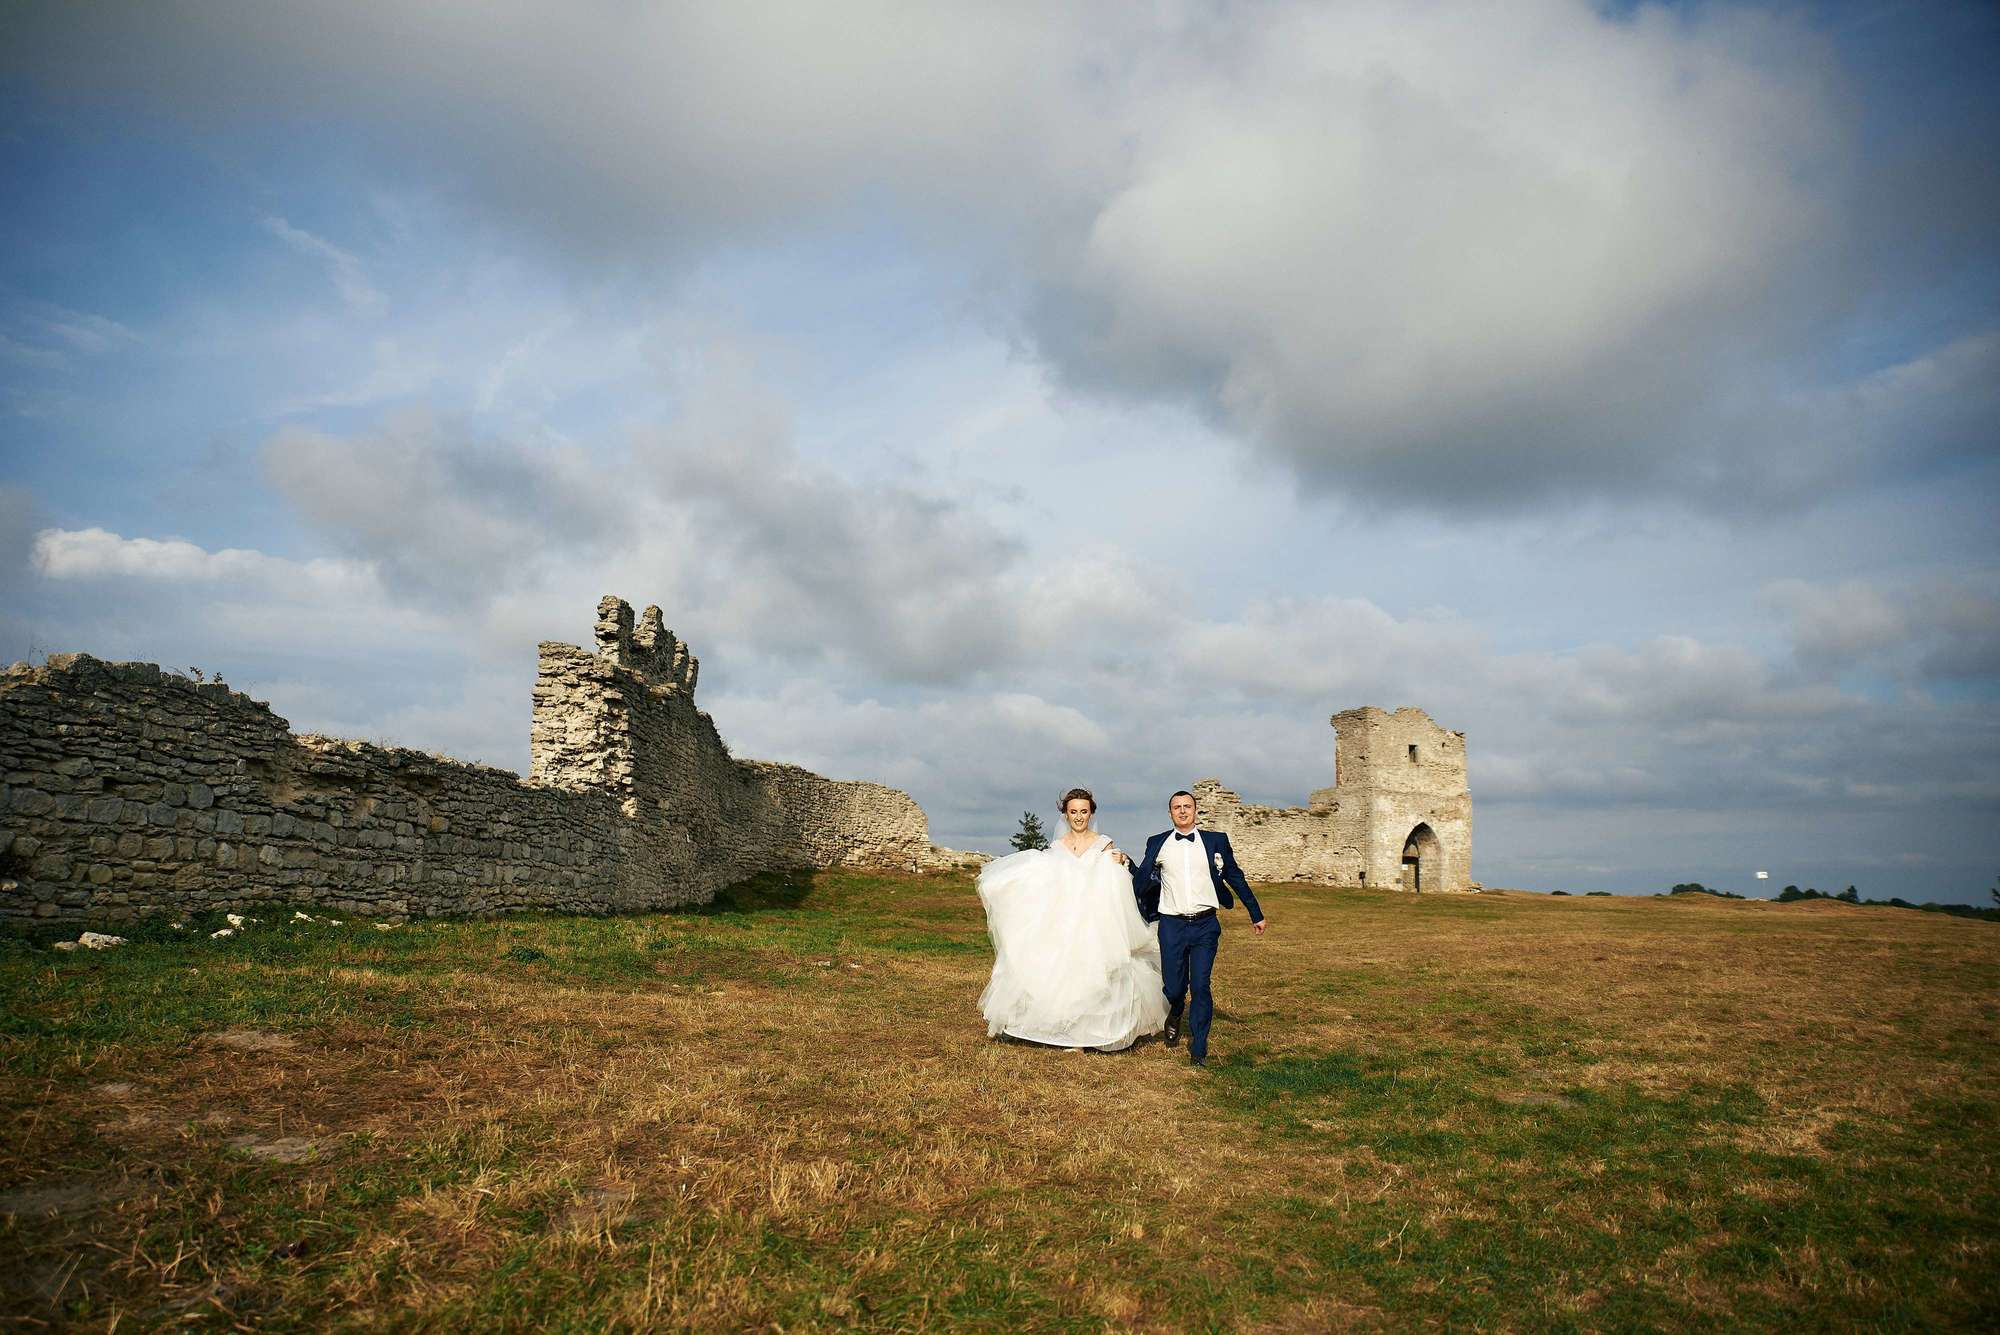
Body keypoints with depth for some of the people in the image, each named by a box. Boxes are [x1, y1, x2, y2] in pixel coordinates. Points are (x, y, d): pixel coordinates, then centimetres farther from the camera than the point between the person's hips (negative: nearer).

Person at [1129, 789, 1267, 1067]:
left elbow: (1236, 878, 11)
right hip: (1172, 925, 0)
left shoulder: (1215, 841, 6)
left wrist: (1256, 915, 13)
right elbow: (1141, 880, 14)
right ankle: (1174, 1016, 38)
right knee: (1173, 987, 2)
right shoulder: (1158, 844, 6)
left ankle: (1198, 1048, 10)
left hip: (1205, 925, 0)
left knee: (1200, 987, -6)